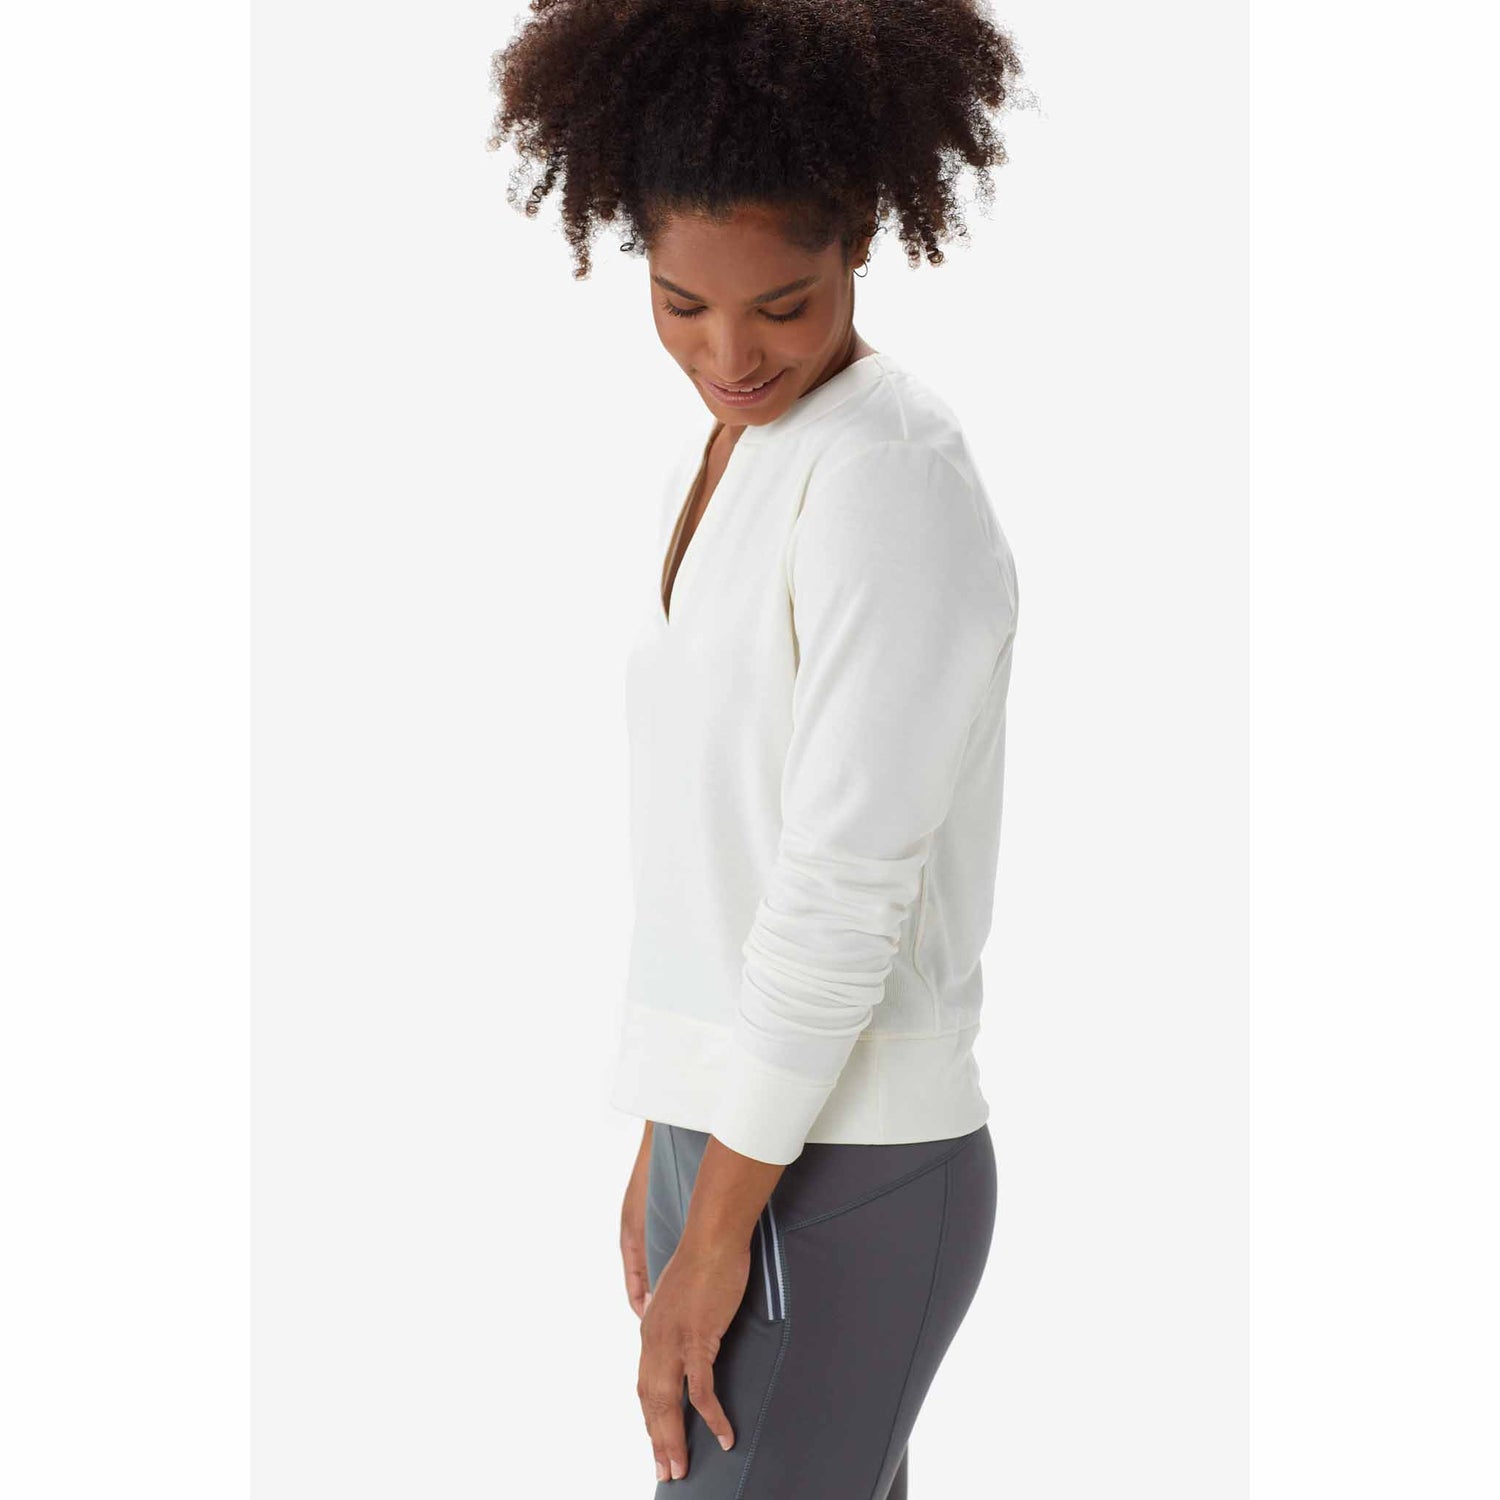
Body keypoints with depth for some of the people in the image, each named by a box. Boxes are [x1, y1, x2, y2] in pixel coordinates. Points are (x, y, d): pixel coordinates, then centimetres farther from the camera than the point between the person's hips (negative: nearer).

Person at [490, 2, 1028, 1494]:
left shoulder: (890, 473, -15)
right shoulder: (714, 452, 12)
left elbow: (847, 882, -19)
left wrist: (719, 1230, -15)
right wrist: (666, 1147, 17)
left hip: (839, 1171, -8)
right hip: (728, 1131, 8)